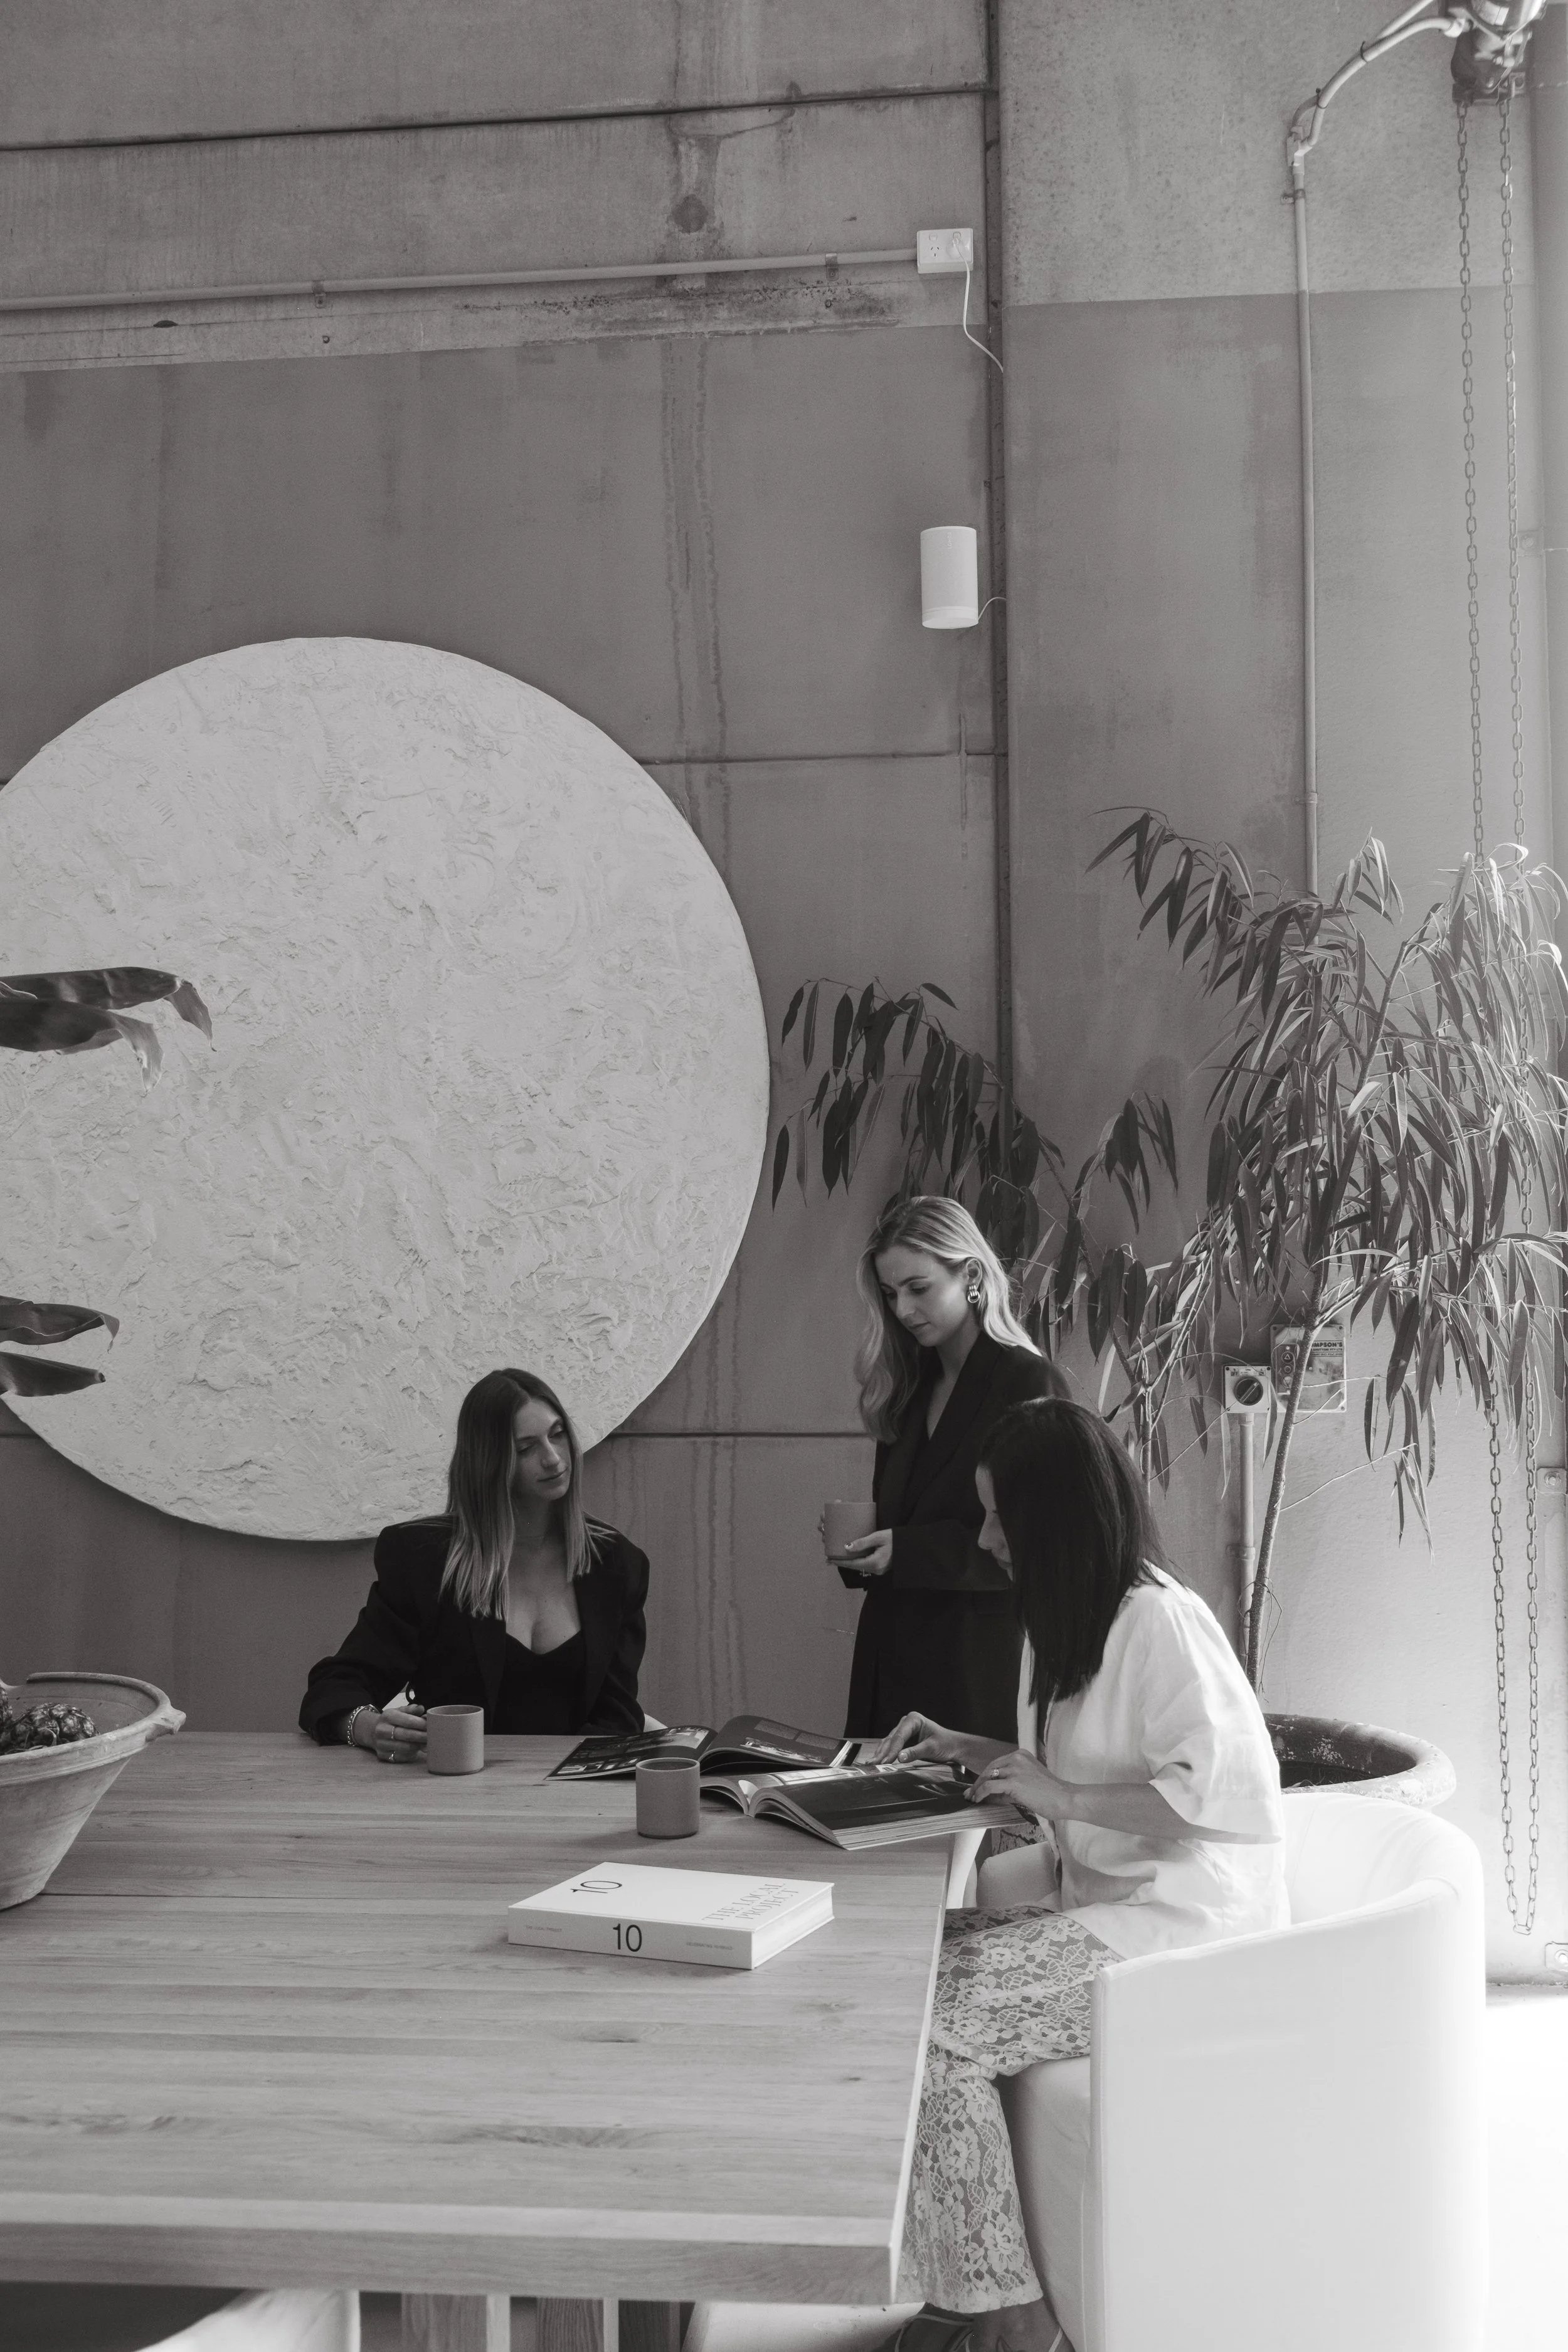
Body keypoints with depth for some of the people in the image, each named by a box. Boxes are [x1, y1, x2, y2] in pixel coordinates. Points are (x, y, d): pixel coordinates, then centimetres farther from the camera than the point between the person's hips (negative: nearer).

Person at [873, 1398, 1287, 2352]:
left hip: (1179, 1934, -10)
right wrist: (965, 1750, 16)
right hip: (1105, 1908, 10)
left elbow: (1233, 1796, -25)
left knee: (929, 2023, -18)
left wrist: (1065, 1798, -21)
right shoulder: (1076, 1621, 15)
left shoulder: (1162, 1622, -17)